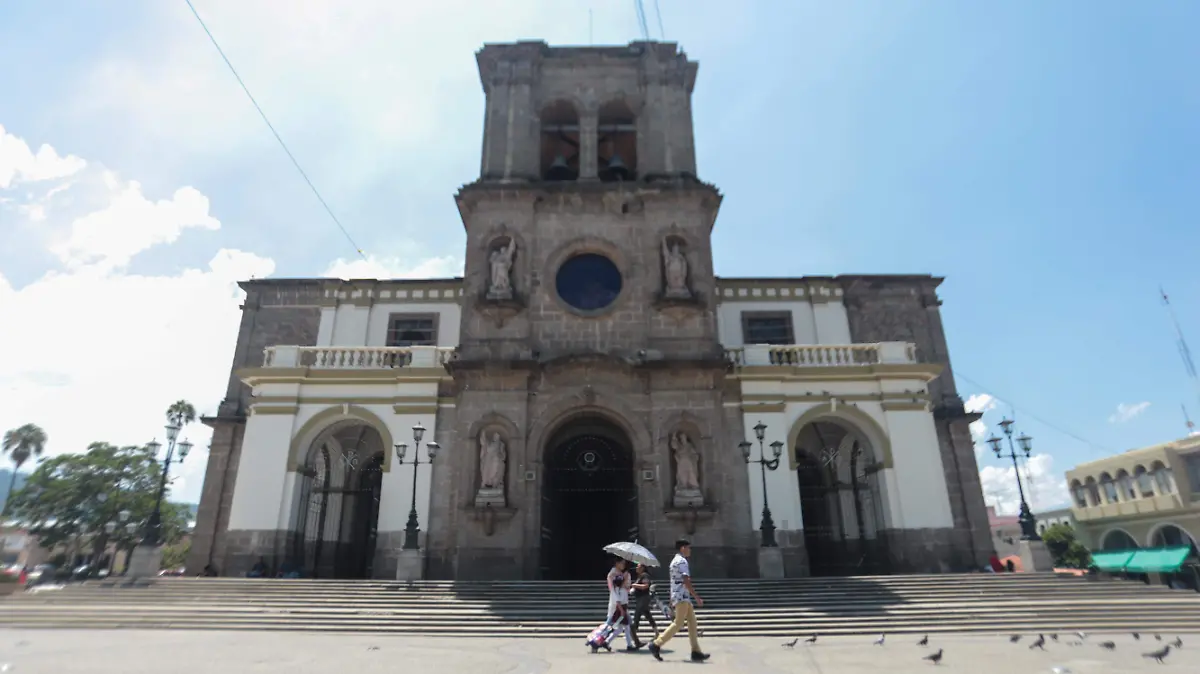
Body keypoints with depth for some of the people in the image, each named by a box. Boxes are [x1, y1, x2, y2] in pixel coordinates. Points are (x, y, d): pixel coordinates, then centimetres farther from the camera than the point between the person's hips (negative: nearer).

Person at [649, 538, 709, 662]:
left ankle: (696, 652, 8)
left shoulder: (675, 561, 19)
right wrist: (697, 598, -19)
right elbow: (686, 582, -21)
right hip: (682, 597, -10)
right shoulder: (682, 561, -13)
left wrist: (672, 600, 24)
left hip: (680, 597, 10)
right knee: (678, 623, -7)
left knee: (692, 622, 8)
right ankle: (656, 645, -5)